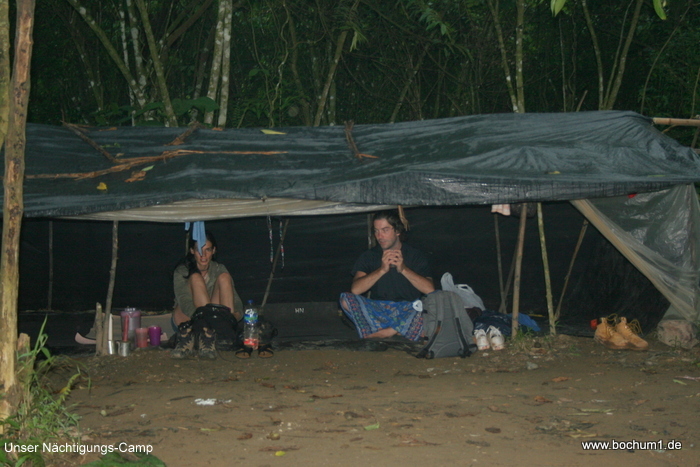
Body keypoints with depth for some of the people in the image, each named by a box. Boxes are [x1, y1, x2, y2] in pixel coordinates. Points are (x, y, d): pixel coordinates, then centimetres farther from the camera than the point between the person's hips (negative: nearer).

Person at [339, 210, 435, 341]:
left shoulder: (416, 256, 6)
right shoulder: (368, 257, 9)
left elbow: (430, 290, -11)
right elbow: (355, 290, -10)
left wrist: (403, 269, -18)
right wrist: (382, 270, -18)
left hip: (409, 311, -1)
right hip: (378, 311, 1)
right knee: (346, 299, -25)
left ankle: (378, 333, -28)